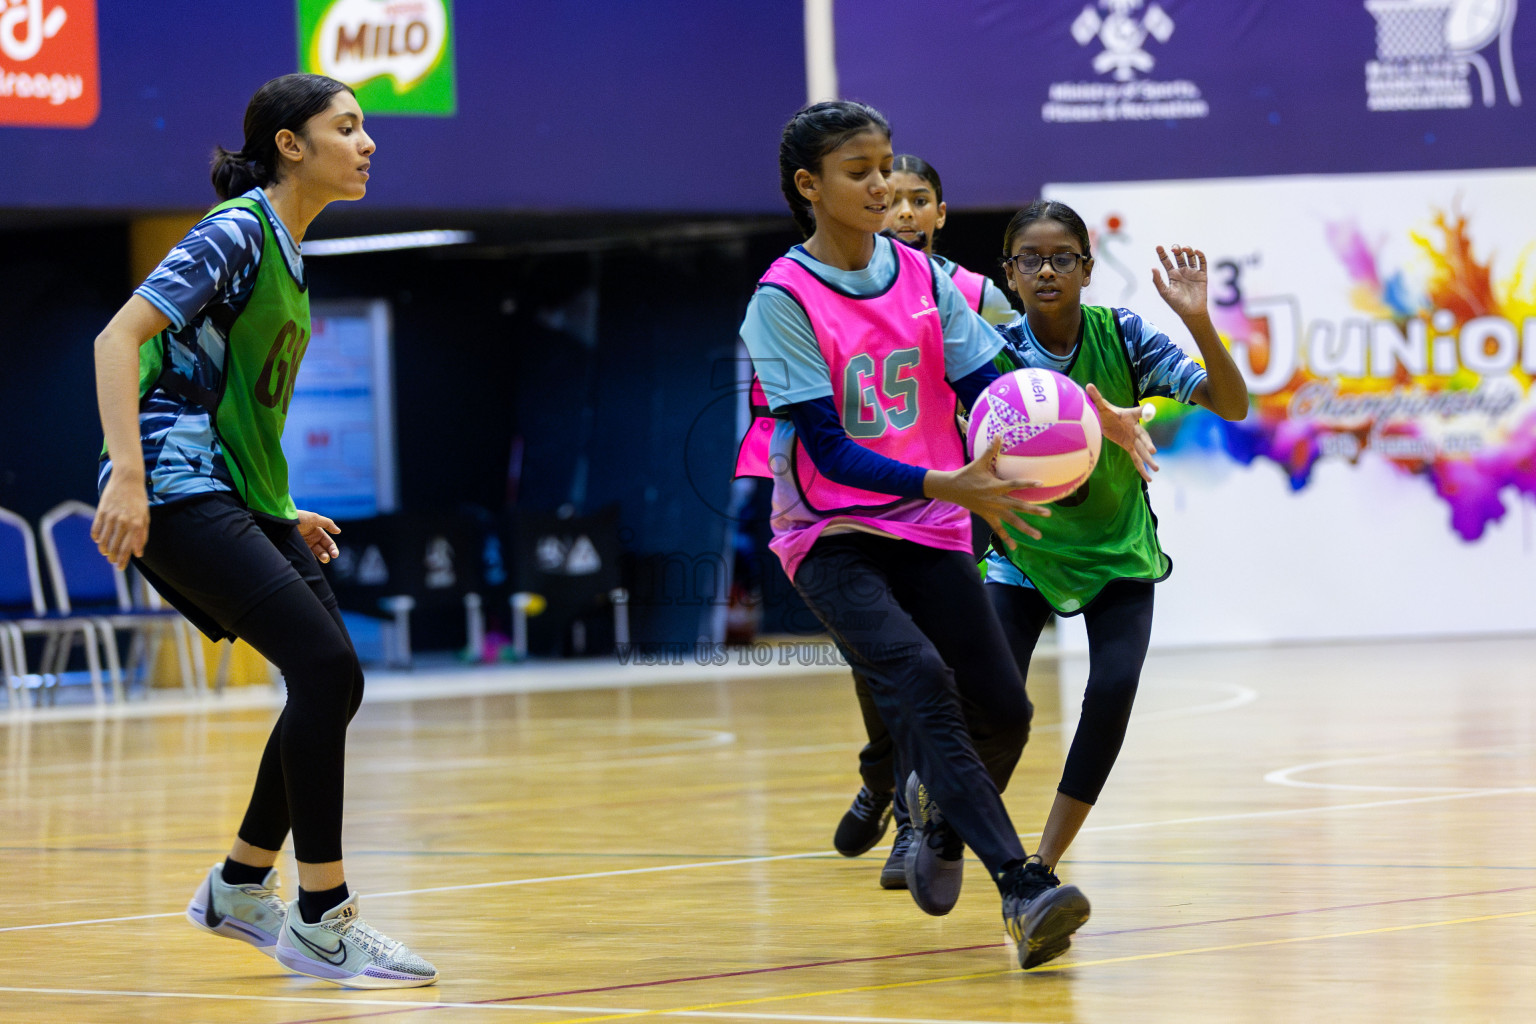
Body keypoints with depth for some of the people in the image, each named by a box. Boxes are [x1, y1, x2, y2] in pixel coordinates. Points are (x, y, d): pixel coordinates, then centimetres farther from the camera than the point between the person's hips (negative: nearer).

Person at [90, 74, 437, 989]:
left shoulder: (287, 252, 17)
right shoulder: (236, 232, -11)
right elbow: (119, 339, -19)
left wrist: (282, 517, 22)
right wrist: (127, 476, -29)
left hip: (236, 496, 10)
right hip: (173, 490, -10)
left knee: (331, 683, 8)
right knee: (328, 669, -18)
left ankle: (241, 888, 23)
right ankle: (320, 922, -12)